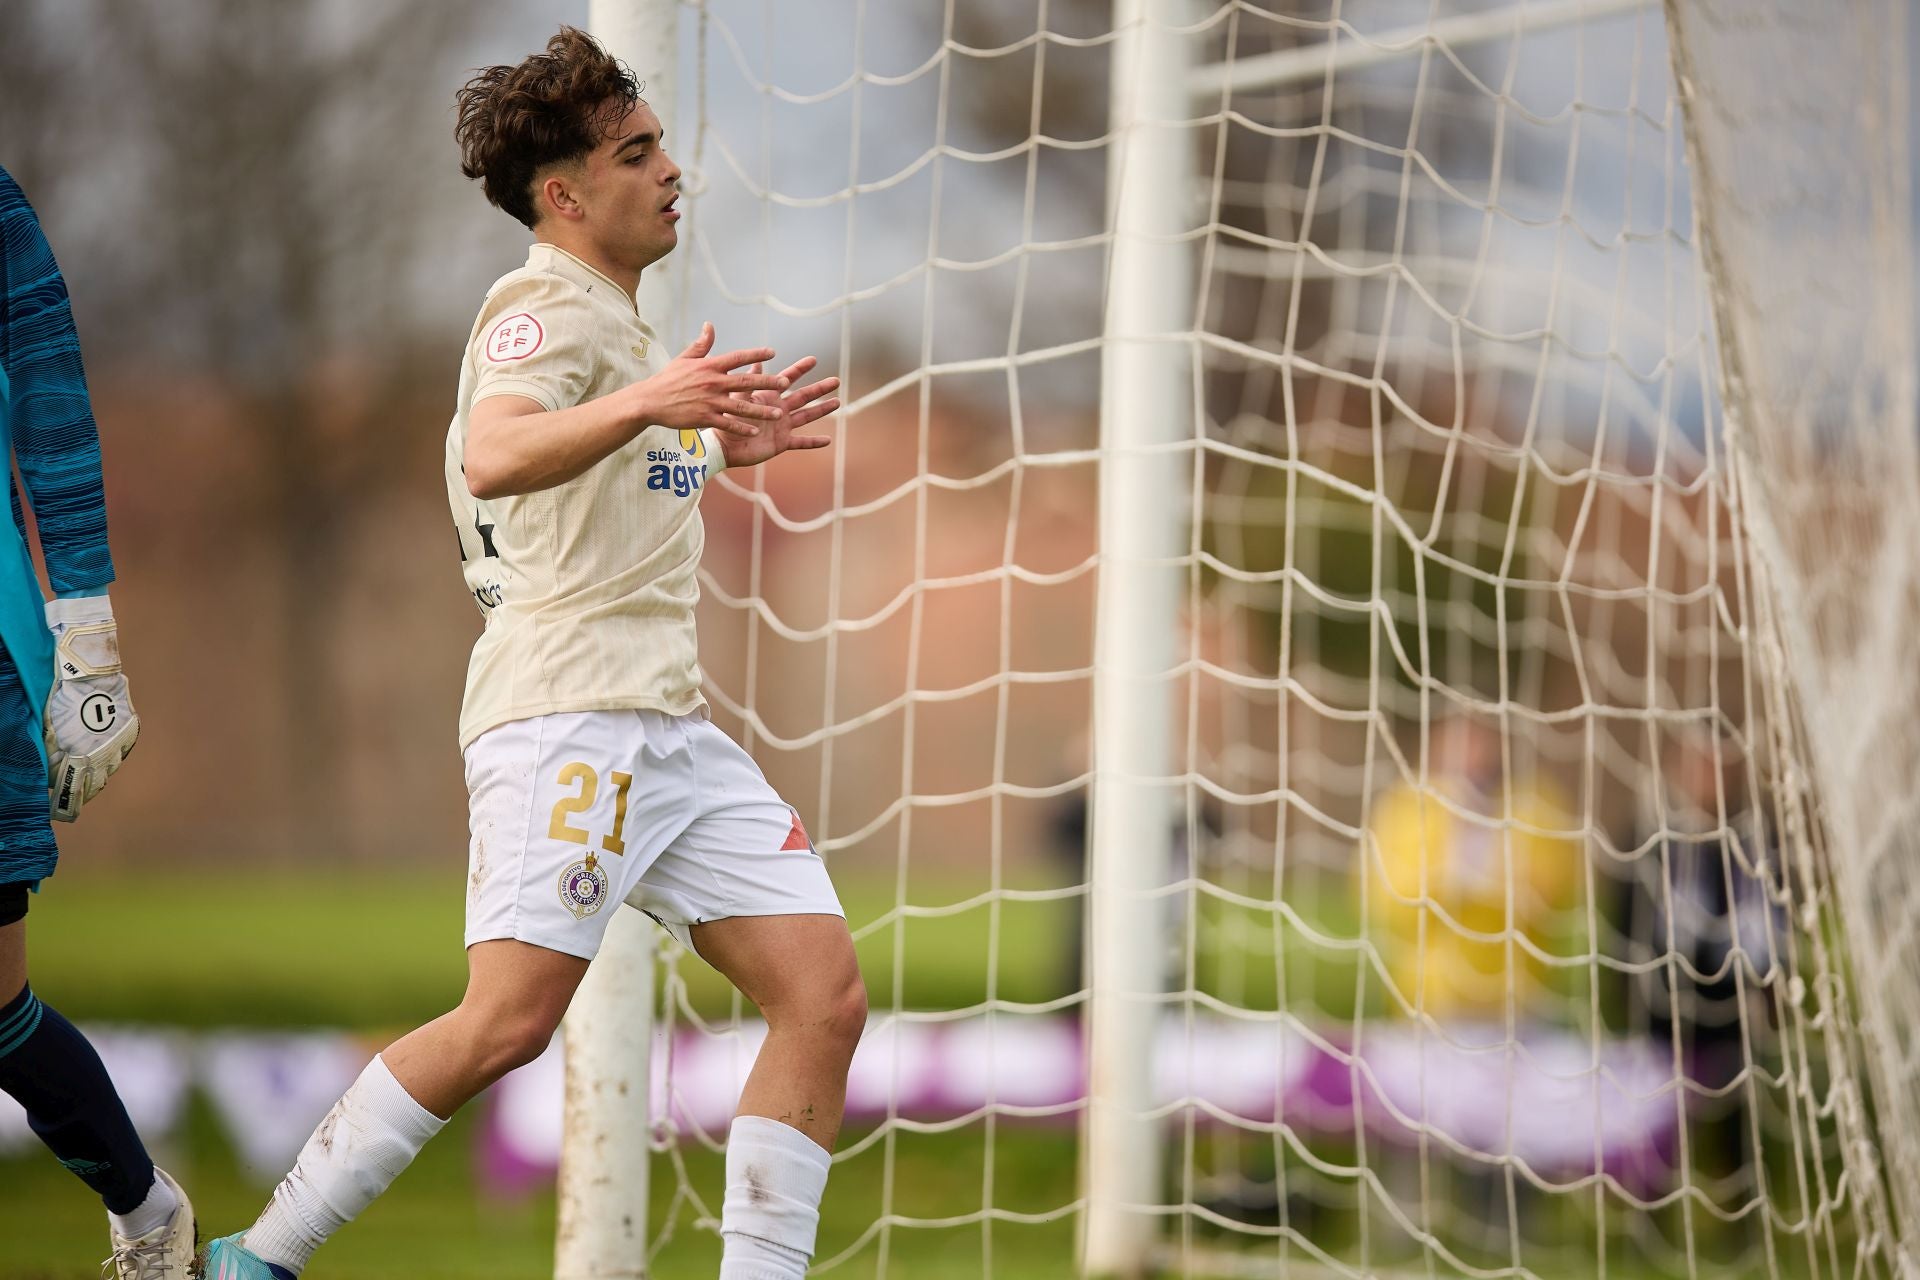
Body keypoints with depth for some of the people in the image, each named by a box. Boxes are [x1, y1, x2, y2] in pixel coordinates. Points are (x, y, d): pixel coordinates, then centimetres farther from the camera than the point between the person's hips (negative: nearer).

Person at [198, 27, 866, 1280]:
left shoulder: (619, 321, 24)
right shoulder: (549, 304, -6)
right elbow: (495, 458, -28)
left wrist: (722, 449, 27)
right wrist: (643, 402, -43)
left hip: (669, 719, 9)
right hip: (563, 706, -9)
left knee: (825, 995, -3)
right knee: (515, 1016, -19)